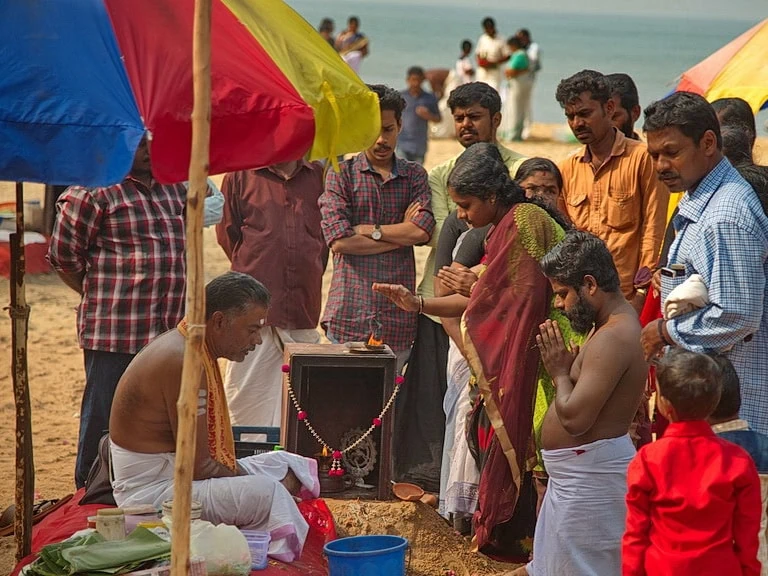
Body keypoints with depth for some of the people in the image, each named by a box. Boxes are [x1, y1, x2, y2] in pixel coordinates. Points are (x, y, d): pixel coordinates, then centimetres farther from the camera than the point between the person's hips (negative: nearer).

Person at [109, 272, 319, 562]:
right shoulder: (184, 362, -24)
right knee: (267, 492, -27)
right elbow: (199, 467, -22)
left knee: (287, 466, 11)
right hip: (151, 495, -11)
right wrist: (248, 479, -8)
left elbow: (208, 450, 13)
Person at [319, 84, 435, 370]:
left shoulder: (415, 175, 12)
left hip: (398, 316, 2)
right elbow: (339, 240, -8)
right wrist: (401, 233, -3)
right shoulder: (341, 175, 5)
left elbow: (422, 231, -5)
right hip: (349, 313, -2)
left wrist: (367, 230, -5)